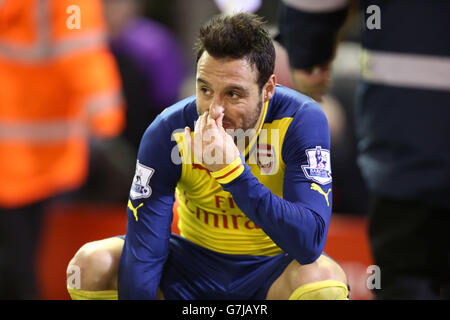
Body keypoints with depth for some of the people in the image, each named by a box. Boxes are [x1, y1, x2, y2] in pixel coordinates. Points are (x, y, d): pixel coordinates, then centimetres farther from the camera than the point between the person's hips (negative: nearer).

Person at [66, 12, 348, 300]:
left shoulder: (302, 120, -21)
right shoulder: (168, 132, -17)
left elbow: (309, 242, -32)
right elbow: (143, 250, -19)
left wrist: (232, 170, -39)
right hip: (193, 262, 3)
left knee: (324, 280, -36)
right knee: (91, 265, -20)